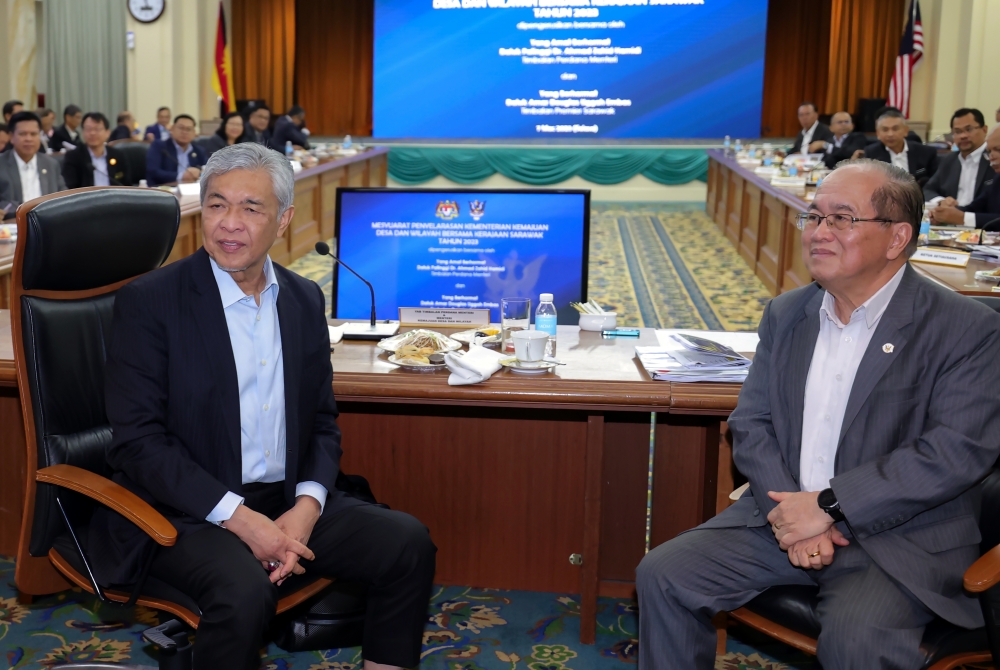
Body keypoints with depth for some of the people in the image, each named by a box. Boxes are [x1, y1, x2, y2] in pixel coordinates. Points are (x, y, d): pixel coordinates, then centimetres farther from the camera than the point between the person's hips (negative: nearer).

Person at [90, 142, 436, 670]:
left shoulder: (305, 300, 8)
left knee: (408, 542, -9)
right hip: (190, 512, -5)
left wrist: (307, 506, -8)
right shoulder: (149, 301, -8)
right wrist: (239, 518, -20)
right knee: (244, 591, -32)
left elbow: (322, 421, 11)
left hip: (290, 503, 5)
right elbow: (138, 442, -13)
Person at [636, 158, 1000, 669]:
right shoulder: (785, 314, 9)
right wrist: (787, 509, -13)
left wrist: (828, 506, -20)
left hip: (901, 536, -4)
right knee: (662, 575, -9)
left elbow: (959, 449, -17)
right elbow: (751, 423, 6)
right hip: (783, 514, 5)